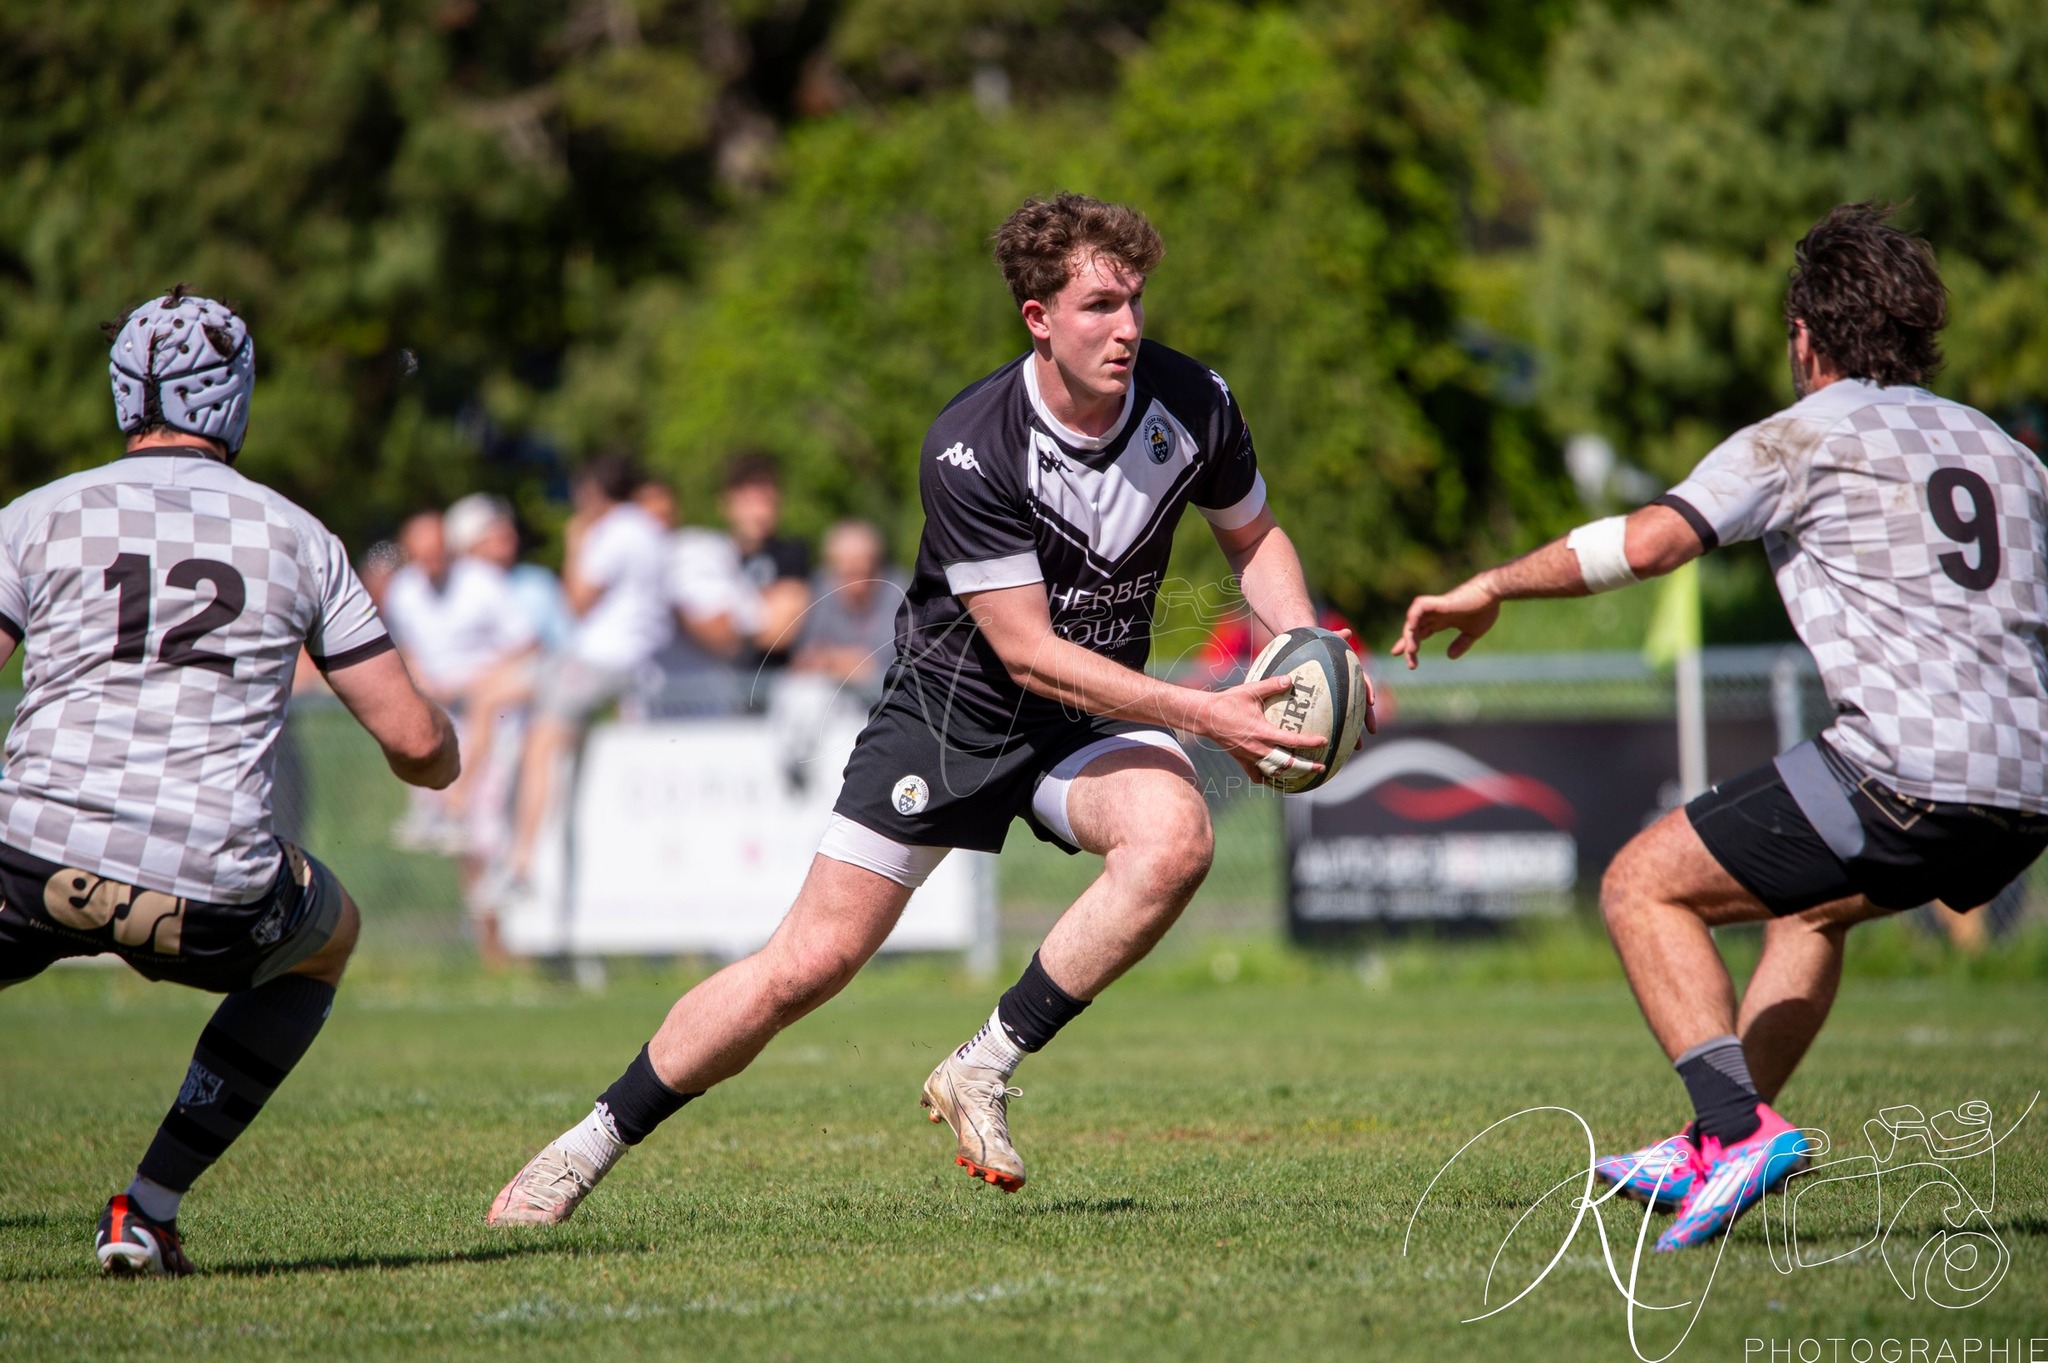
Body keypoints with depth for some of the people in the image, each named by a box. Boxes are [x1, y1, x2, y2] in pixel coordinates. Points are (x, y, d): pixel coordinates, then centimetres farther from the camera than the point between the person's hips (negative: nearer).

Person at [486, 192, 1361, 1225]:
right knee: (810, 963, -7)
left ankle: (984, 1070, -16)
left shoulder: (1192, 404, -12)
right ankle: (589, 1147, 11)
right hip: (955, 705, -3)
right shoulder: (970, 450, -26)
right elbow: (1028, 652, -25)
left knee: (1175, 836, -31)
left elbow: (1255, 536, 9)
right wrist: (1200, 712, -30)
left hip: (1095, 716, 3)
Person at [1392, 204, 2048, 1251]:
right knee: (1810, 904, 33)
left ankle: (1737, 1126, -14)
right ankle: (1716, 1149, 26)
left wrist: (1489, 588, 0)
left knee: (1642, 887, 3)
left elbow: (1650, 538, -10)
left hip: (1909, 772, -8)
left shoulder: (1803, 438, 3)